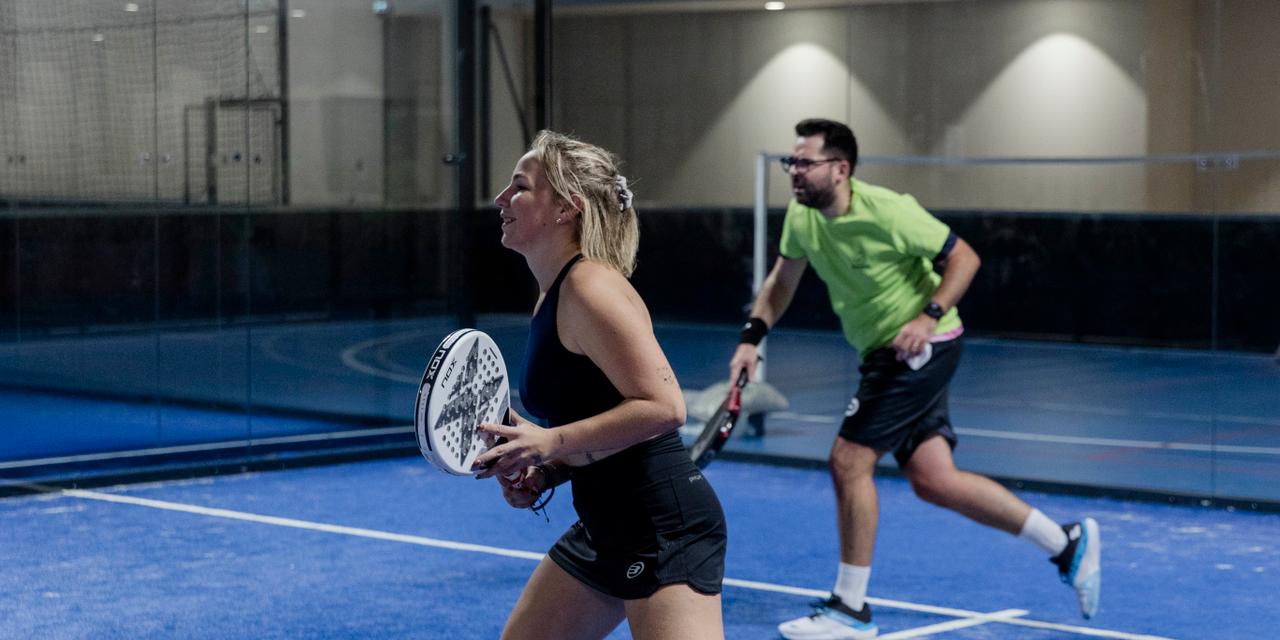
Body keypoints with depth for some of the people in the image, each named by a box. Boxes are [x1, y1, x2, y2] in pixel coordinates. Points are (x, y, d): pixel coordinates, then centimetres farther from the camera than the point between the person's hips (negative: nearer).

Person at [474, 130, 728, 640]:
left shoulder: (592, 288, -17)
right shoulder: (551, 296, 12)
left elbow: (664, 406, -24)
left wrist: (550, 444, -24)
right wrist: (543, 473, 4)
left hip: (665, 527, -10)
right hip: (606, 529, 10)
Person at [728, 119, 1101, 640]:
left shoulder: (887, 211, -21)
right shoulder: (801, 216, 0)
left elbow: (964, 257, -14)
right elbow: (782, 279, 14)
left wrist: (929, 317, -25)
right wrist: (752, 336, 0)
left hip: (921, 347, -8)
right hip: (883, 353, 8)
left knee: (849, 460, -13)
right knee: (933, 480, 3)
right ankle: (1067, 543, 16)